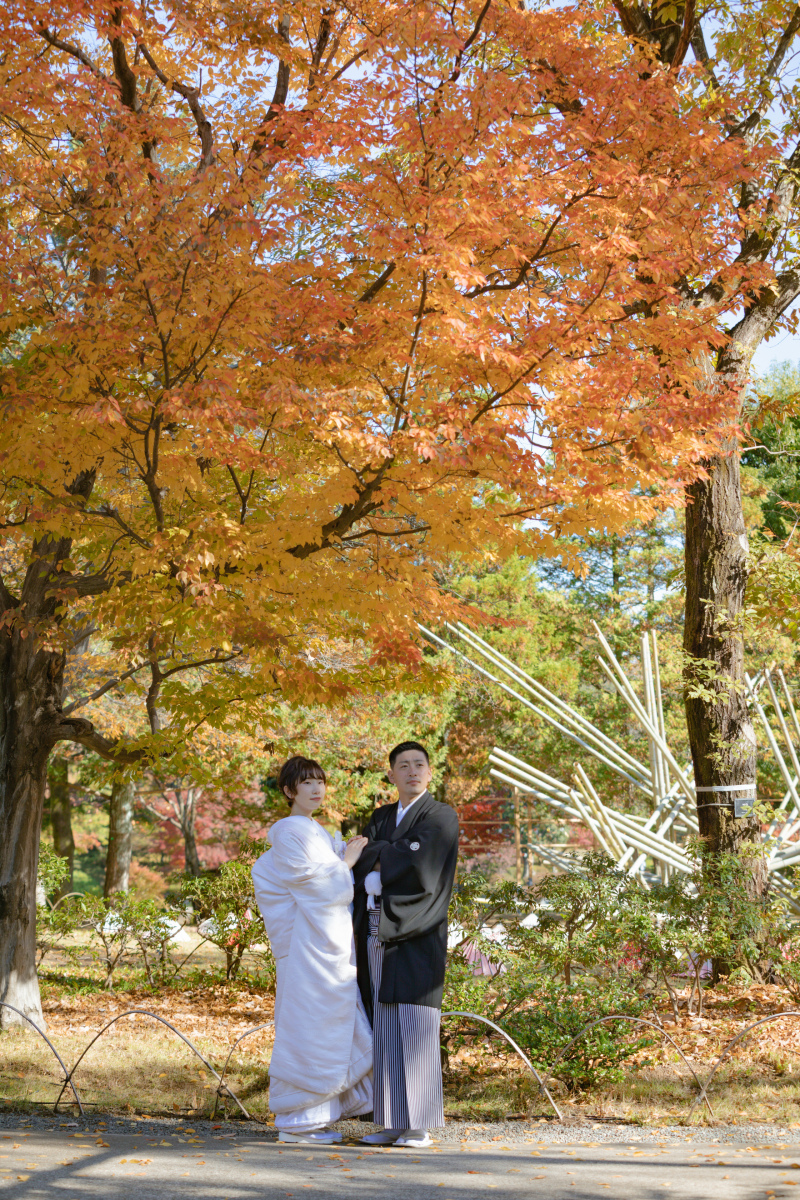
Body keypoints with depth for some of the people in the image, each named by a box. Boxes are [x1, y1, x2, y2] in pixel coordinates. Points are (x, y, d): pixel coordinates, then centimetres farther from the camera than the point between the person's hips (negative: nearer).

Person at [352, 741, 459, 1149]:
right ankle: (393, 1124, 11)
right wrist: (395, 854, -9)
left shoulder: (441, 817, -1)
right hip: (377, 933, 6)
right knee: (385, 1032, 6)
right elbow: (361, 865, 7)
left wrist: (378, 859, -2)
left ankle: (420, 1127, -2)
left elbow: (420, 869, -14)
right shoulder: (380, 818, 18)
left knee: (415, 1030, -7)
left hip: (415, 938, -6)